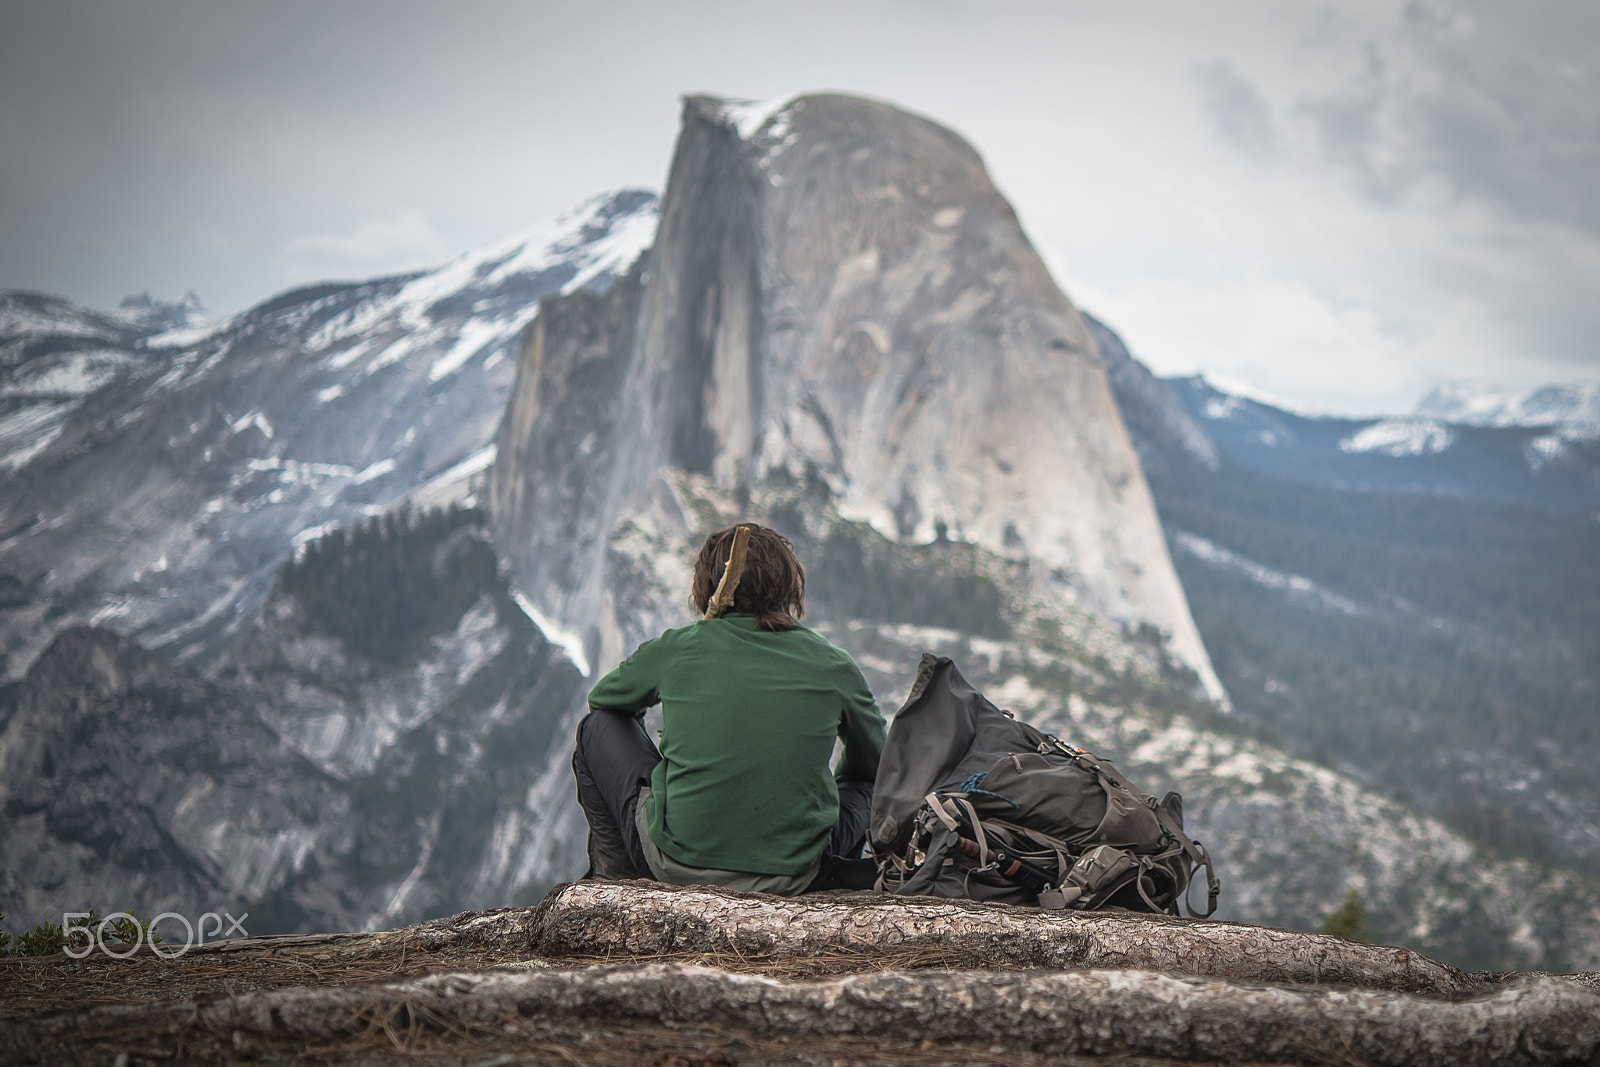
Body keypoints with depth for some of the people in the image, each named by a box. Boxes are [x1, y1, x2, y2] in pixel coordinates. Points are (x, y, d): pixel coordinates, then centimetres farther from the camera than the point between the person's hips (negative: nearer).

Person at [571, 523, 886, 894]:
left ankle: (615, 874, 29)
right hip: (792, 877, 1)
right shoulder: (834, 668, -1)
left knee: (599, 726, 22)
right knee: (871, 785, 29)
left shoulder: (675, 649, -2)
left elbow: (602, 698, 20)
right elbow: (874, 761, 18)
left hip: (679, 865, -1)